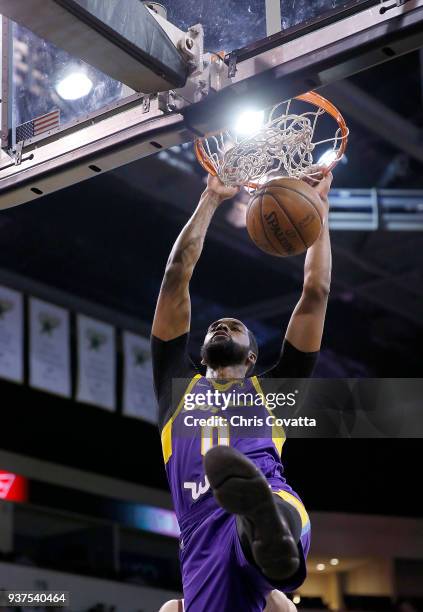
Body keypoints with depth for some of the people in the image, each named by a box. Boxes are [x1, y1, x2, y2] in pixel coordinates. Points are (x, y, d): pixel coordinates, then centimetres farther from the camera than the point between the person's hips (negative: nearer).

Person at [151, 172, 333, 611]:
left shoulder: (273, 387, 31)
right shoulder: (178, 382, 32)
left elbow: (316, 292, 31)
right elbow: (177, 275, 31)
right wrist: (210, 200, 36)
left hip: (268, 490, -2)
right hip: (204, 541, 2)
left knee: (277, 511, -38)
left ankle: (271, 531, -71)